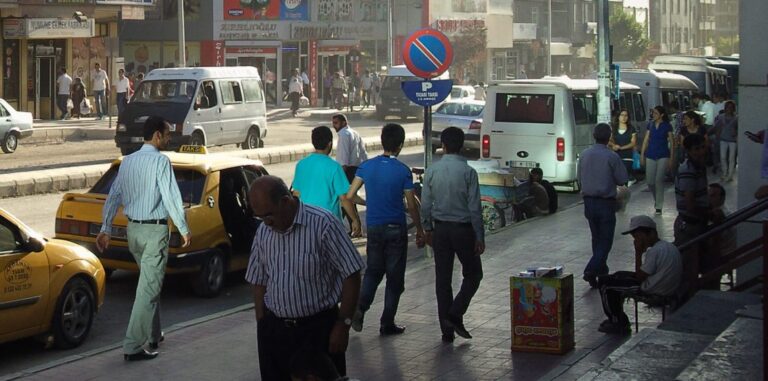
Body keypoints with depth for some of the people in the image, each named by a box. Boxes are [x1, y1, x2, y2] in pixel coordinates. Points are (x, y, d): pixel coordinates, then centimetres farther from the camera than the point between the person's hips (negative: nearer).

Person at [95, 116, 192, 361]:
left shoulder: (128, 161, 8)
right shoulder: (160, 161, -13)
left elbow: (114, 196, 10)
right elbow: (171, 197, -17)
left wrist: (106, 229, 15)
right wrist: (183, 229, -8)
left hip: (133, 230, 8)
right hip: (155, 230, -8)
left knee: (150, 284, 23)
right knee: (148, 289, -5)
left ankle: (153, 336, 32)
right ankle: (133, 347, -7)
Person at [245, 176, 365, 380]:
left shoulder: (322, 223, -14)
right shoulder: (263, 232, 5)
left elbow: (351, 275, -12)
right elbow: (259, 282, 13)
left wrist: (343, 324, -14)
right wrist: (261, 325, 6)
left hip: (318, 327, -5)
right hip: (274, 329, 5)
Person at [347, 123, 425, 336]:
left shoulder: (367, 166, -2)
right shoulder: (403, 171, -11)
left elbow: (350, 195, -1)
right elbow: (412, 206, -7)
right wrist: (420, 230, 5)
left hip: (374, 228, 3)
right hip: (396, 229, -3)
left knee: (373, 271, 20)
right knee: (395, 277, 8)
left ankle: (359, 308, -3)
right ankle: (387, 324, 10)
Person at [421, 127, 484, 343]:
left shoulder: (432, 171, -2)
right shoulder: (468, 172, -12)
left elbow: (425, 205, 3)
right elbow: (474, 208, -11)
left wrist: (428, 229, 17)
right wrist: (479, 237, -4)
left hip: (440, 229, 3)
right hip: (463, 228, -3)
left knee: (442, 279, 9)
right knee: (473, 274, 13)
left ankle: (447, 331, 11)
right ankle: (455, 315, -5)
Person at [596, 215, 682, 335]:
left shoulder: (654, 251, -24)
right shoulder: (669, 246, 6)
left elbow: (639, 277, -17)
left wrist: (638, 253, -13)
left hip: (654, 291, -10)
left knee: (604, 282, -2)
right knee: (618, 276, 27)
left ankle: (617, 323, 12)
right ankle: (618, 319, 31)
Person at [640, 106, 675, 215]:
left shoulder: (667, 126, -3)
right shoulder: (650, 124, 7)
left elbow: (672, 143, -1)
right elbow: (646, 140, 11)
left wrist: (671, 159, -5)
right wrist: (642, 155, 6)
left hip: (663, 156, -3)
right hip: (650, 156, 3)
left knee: (659, 180, -7)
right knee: (650, 181, 2)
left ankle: (659, 206, 0)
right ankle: (656, 198, 31)